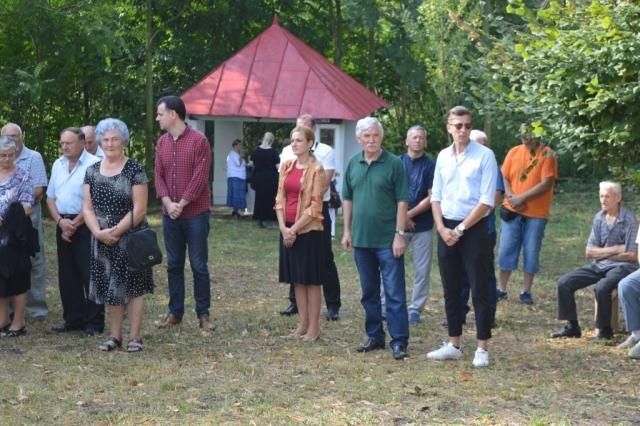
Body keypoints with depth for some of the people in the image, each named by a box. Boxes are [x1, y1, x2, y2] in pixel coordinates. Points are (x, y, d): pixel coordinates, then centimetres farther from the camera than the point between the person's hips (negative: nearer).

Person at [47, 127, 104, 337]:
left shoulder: (93, 164, -11)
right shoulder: (58, 165, 12)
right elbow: (51, 198, 14)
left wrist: (75, 224, -12)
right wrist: (60, 221, -3)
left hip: (86, 226, -7)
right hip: (64, 226, 7)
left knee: (90, 275, -5)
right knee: (68, 275, 10)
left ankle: (94, 322, 1)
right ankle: (73, 318, 19)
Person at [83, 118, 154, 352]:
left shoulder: (135, 170, -7)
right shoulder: (92, 171, 7)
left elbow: (139, 209, -12)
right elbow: (87, 207, 4)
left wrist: (116, 231, -17)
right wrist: (98, 231, -12)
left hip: (130, 237, -4)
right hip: (102, 240, 4)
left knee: (131, 286, 0)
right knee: (111, 287, 10)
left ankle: (135, 336, 6)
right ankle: (115, 335, 19)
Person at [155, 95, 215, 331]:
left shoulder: (199, 140, -9)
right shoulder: (162, 142, 9)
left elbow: (200, 177, -13)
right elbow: (159, 175, 5)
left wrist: (181, 205, -13)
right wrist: (168, 203, -11)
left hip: (195, 214, -5)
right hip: (170, 214, 5)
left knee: (199, 265, 0)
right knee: (174, 265, 9)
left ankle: (203, 314, 8)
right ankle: (175, 312, 17)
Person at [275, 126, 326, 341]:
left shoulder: (316, 169, -10)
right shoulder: (286, 166, 8)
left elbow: (314, 206, -13)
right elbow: (280, 198, 7)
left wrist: (295, 228, -14)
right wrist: (283, 227, -5)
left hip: (308, 229, -6)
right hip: (288, 229, 6)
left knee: (311, 278, 1)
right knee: (296, 278, 11)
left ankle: (314, 326, 8)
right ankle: (302, 323, 20)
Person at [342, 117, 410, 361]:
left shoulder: (394, 164, -6)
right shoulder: (353, 164, 8)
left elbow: (402, 201, -8)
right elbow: (347, 199, 13)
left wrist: (399, 234, -13)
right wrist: (347, 231, 8)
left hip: (387, 240, -5)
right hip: (361, 239, 5)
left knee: (394, 293, -4)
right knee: (369, 292, 13)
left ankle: (399, 342, -2)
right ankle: (375, 337, 23)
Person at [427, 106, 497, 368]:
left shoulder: (484, 156, -7)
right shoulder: (443, 157, 8)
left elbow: (487, 201, -12)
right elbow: (436, 196, 11)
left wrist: (460, 229, -13)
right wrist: (442, 228, -4)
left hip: (473, 228, -5)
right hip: (446, 229, 5)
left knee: (479, 290, 0)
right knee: (451, 290, 10)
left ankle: (482, 349, 6)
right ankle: (454, 345, 19)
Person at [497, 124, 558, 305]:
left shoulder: (547, 154, -8)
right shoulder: (514, 152, 5)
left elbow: (546, 184, -16)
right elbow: (504, 177, 5)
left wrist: (521, 198, -17)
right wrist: (511, 197, -13)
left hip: (536, 214, -3)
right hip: (512, 211, 3)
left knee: (531, 253, 3)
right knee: (506, 250, 5)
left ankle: (526, 292, 14)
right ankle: (502, 289, 15)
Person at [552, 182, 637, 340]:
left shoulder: (629, 219, -11)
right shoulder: (599, 218, 5)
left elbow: (632, 255, -14)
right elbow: (589, 252, 3)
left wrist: (602, 253, -6)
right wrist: (615, 249, -11)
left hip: (622, 266, -6)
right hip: (598, 266, 6)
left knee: (602, 287, -36)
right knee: (564, 282, -10)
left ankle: (605, 330, -16)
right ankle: (572, 326, 0)